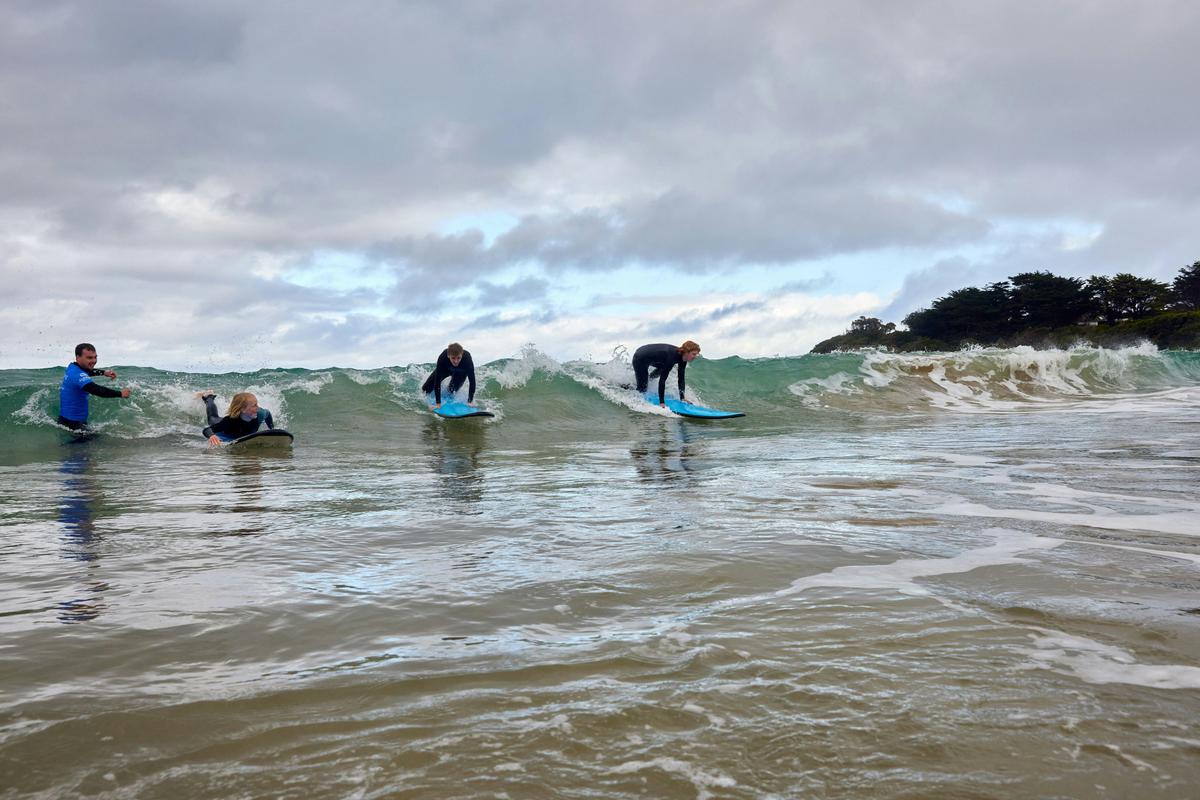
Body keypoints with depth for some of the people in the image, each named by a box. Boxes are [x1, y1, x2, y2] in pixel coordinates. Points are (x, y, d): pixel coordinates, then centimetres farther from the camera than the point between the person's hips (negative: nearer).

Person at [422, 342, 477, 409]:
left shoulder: (467, 359, -44)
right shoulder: (442, 358, -44)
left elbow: (472, 381, -37)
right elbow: (437, 380, -41)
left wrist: (470, 401, -38)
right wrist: (438, 403, -42)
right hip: (446, 369, 0)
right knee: (426, 389, 2)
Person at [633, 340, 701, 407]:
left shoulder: (682, 356, -12)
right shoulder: (672, 356, -35)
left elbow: (681, 379, -2)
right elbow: (662, 380, -34)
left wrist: (682, 398, -4)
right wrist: (661, 402, -34)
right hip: (640, 358, -8)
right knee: (642, 389, -3)